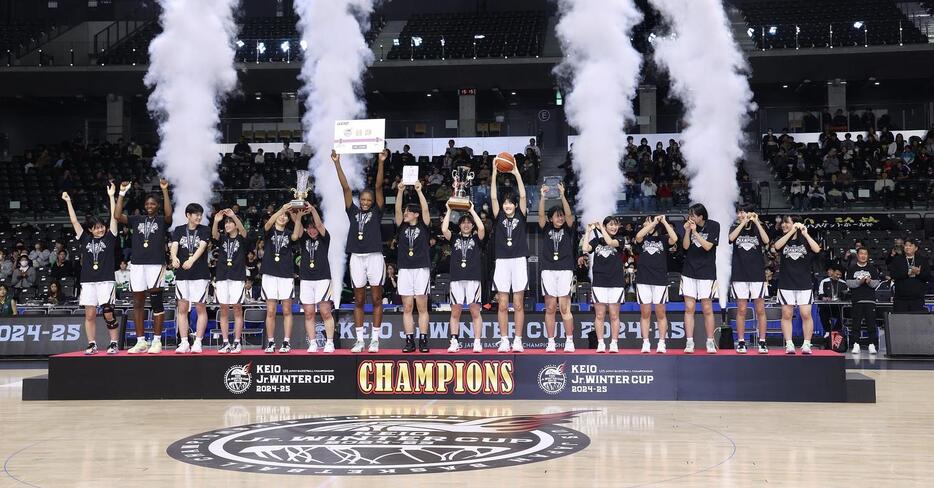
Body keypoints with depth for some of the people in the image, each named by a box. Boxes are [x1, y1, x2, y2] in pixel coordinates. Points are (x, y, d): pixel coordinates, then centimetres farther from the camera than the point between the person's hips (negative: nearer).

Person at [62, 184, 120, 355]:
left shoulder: (109, 238, 5)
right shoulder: (85, 239, 11)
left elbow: (114, 217, -2)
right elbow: (74, 221, 10)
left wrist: (111, 196, -6)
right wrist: (68, 202, 7)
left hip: (106, 281, -3)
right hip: (88, 281, 3)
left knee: (108, 314, -6)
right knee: (90, 314, 2)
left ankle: (114, 344, 3)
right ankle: (92, 345, 10)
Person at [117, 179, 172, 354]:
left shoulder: (162, 220, 7)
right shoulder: (136, 219, 16)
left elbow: (169, 213, -15)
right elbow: (118, 216, 2)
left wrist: (165, 190, -20)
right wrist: (122, 193, -3)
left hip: (156, 263, -4)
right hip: (137, 264, 4)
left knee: (156, 302, -4)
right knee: (138, 303, 5)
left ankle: (157, 341, 0)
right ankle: (141, 341, 11)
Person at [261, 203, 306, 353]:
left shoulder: (289, 233, 12)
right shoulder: (270, 231, 9)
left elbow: (296, 236, -12)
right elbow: (268, 224, -15)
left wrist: (298, 218, -26)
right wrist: (282, 209, -28)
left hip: (287, 274, 1)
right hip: (270, 274, -1)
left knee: (287, 311, 0)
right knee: (270, 311, -1)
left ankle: (286, 342, 4)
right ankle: (270, 343, 5)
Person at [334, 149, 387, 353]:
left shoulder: (376, 212, 6)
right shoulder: (353, 212, 11)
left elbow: (378, 186, -3)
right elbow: (346, 188, 6)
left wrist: (381, 163, -12)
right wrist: (337, 164, 1)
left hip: (375, 257, -2)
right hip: (356, 258, 2)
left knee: (376, 299, 2)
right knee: (358, 300, 6)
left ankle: (375, 339, 7)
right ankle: (359, 340, 11)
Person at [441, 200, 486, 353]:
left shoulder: (476, 238, 10)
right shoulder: (454, 239, 14)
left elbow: (482, 228, -10)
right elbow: (444, 229, -3)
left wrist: (471, 210, -5)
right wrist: (449, 210, 0)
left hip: (473, 278, -2)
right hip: (456, 278, 2)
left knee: (475, 312, -2)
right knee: (455, 312, 1)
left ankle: (477, 343, 0)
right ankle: (454, 342, 6)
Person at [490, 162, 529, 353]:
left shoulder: (520, 216, 7)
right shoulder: (499, 217, 9)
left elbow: (523, 196, -4)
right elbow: (493, 197, -1)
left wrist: (516, 173, -8)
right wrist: (494, 174, -8)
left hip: (519, 261, -1)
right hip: (502, 262, 1)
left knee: (518, 304, 1)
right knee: (502, 305, 1)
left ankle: (518, 341, 5)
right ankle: (504, 340, 7)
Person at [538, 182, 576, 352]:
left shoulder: (567, 229, 8)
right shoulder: (546, 229, 10)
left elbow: (569, 214, -7)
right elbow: (541, 215, -5)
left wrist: (562, 196, -17)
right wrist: (542, 197, -17)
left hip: (565, 270, -1)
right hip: (548, 270, 1)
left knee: (564, 308, -4)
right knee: (550, 308, 2)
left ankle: (569, 341, 1)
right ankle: (551, 342, 6)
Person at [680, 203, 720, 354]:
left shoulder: (714, 226, -4)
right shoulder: (689, 226, 4)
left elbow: (708, 246, -11)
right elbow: (685, 246, 0)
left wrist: (695, 232, -18)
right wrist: (687, 231, -14)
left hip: (707, 272, -3)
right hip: (689, 272, 3)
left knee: (707, 309, -1)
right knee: (689, 308, 0)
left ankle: (710, 343, 8)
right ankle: (689, 343, 3)